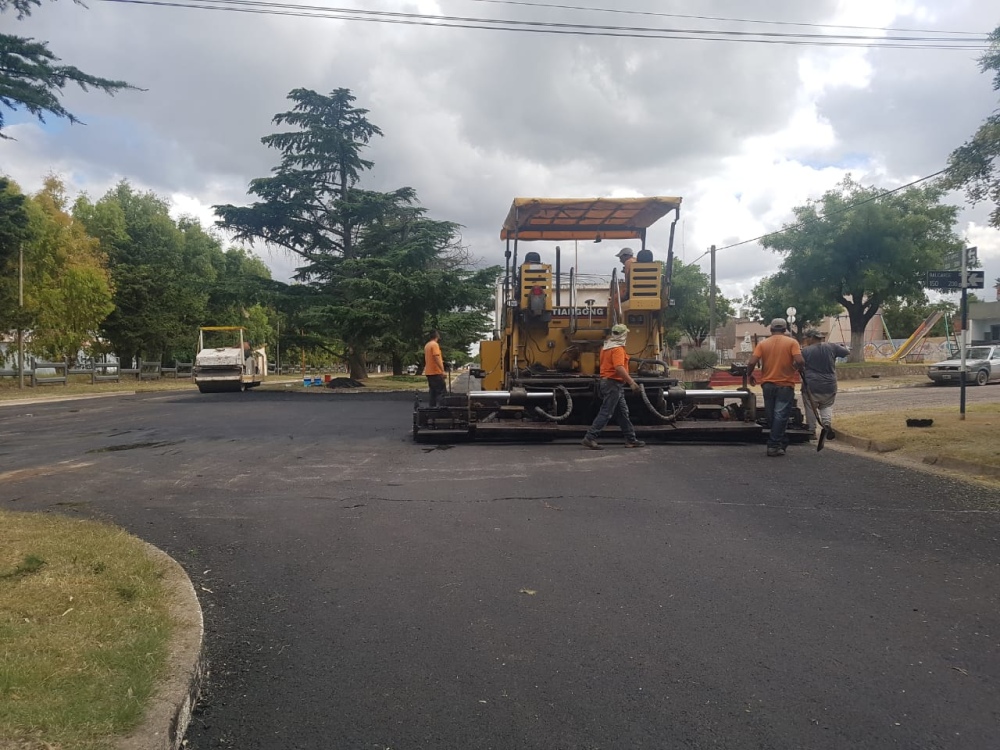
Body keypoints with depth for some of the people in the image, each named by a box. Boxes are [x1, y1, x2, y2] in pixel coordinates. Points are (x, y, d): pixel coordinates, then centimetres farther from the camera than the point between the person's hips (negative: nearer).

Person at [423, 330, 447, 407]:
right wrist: (443, 370, -22)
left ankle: (432, 407, 10)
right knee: (440, 391, -7)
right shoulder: (435, 344, -13)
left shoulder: (427, 345, 15)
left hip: (428, 372, 9)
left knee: (433, 391, 12)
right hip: (436, 372, -9)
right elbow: (436, 358, -21)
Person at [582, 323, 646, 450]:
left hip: (607, 381, 10)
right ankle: (590, 437, -8)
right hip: (614, 384, -10)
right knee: (606, 413, -8)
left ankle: (631, 439, 17)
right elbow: (619, 368, -29)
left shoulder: (606, 347, 12)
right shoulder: (617, 349, -17)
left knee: (622, 412, 13)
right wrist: (631, 382, -27)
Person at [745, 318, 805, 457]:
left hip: (768, 384, 2)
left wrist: (750, 375, 9)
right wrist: (799, 368, 6)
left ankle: (781, 442, 24)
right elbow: (799, 361, -16)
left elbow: (751, 363, -9)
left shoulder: (763, 344, 1)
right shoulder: (792, 342, -3)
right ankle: (774, 445, -6)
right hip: (785, 385, -2)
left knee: (771, 416, 14)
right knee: (780, 415, -1)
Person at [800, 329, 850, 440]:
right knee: (827, 406, 20)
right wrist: (842, 346, 32)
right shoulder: (832, 347, -2)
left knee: (810, 408, 11)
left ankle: (811, 431, 15)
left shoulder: (805, 350, -10)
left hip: (811, 386, -3)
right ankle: (827, 423, -4)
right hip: (830, 387, 3)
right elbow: (847, 352, 12)